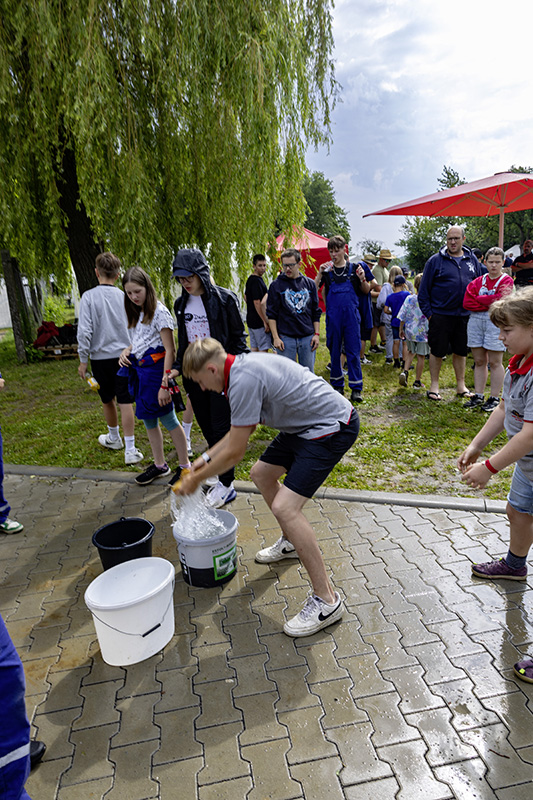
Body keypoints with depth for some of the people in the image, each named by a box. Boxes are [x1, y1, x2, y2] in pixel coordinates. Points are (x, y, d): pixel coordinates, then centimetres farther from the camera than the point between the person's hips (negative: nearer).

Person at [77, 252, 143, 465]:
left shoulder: (89, 297, -8)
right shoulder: (125, 297, -2)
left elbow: (84, 331, -13)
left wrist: (83, 360, -4)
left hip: (100, 357, -1)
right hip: (124, 355, 1)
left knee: (107, 400, 18)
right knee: (125, 402, 1)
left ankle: (114, 438, 39)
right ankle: (130, 450, -1)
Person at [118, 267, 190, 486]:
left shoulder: (159, 312, -14)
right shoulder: (137, 313, 12)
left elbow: (170, 350, -18)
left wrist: (165, 384, -22)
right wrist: (126, 351, 1)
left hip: (155, 369, -8)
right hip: (139, 370, 9)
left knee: (168, 419, 0)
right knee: (148, 419, 14)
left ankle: (185, 466, 14)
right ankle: (159, 465, 28)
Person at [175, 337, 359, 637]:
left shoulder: (244, 381, -24)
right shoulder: (244, 365, 8)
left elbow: (235, 452, -17)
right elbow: (241, 430, 20)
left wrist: (197, 478, -2)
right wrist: (206, 458, 21)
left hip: (333, 427, -11)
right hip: (307, 424, 11)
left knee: (285, 508, -17)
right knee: (261, 473, 20)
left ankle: (327, 600, -2)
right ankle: (292, 542, 40)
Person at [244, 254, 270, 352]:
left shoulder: (250, 279, 13)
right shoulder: (257, 281, -17)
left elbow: (245, 297, 25)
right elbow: (257, 303, -22)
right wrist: (265, 322, -20)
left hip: (250, 320, 10)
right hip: (259, 321, -10)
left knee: (254, 348, 13)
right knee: (264, 348, -6)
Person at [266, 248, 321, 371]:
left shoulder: (309, 283, 8)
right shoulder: (276, 285, 0)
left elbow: (316, 312, 12)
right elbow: (271, 314, -1)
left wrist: (317, 334, 4)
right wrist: (275, 337, -7)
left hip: (308, 338, 3)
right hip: (285, 338, -2)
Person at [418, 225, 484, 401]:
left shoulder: (472, 260, 9)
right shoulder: (435, 260, -3)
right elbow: (424, 290, -2)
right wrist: (428, 313, -7)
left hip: (464, 316, 4)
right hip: (440, 315, -3)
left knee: (461, 351, 12)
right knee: (437, 351, 3)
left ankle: (461, 385, 25)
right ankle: (434, 385, 16)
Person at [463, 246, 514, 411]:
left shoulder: (506, 281, 1)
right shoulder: (477, 281, 11)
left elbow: (500, 301, -15)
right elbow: (467, 302, -2)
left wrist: (478, 299, -6)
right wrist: (490, 303, -10)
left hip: (496, 322, -4)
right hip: (475, 321, 4)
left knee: (494, 363, 0)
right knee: (479, 362, 8)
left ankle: (495, 398, 8)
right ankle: (478, 396, 17)